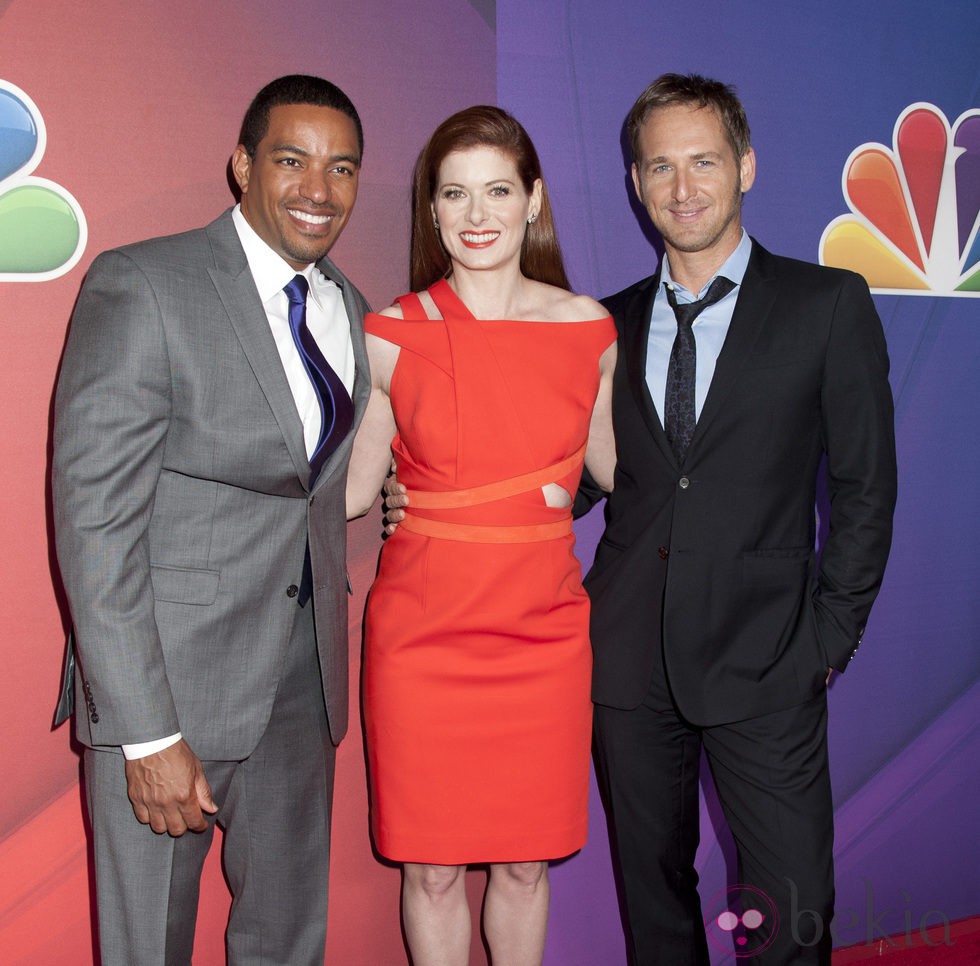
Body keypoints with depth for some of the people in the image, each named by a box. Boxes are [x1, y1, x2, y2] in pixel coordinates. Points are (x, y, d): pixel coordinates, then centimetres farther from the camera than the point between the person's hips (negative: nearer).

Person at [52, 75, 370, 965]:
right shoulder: (140, 287, -12)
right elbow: (95, 518, -17)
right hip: (168, 680, -6)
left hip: (305, 681, 6)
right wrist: (147, 733, -18)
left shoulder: (350, 311, 9)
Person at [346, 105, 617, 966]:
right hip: (423, 631, -1)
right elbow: (353, 490, 3)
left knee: (526, 860, 14)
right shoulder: (391, 338, -5)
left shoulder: (586, 328, 0)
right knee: (432, 865, 10)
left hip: (543, 631, 2)